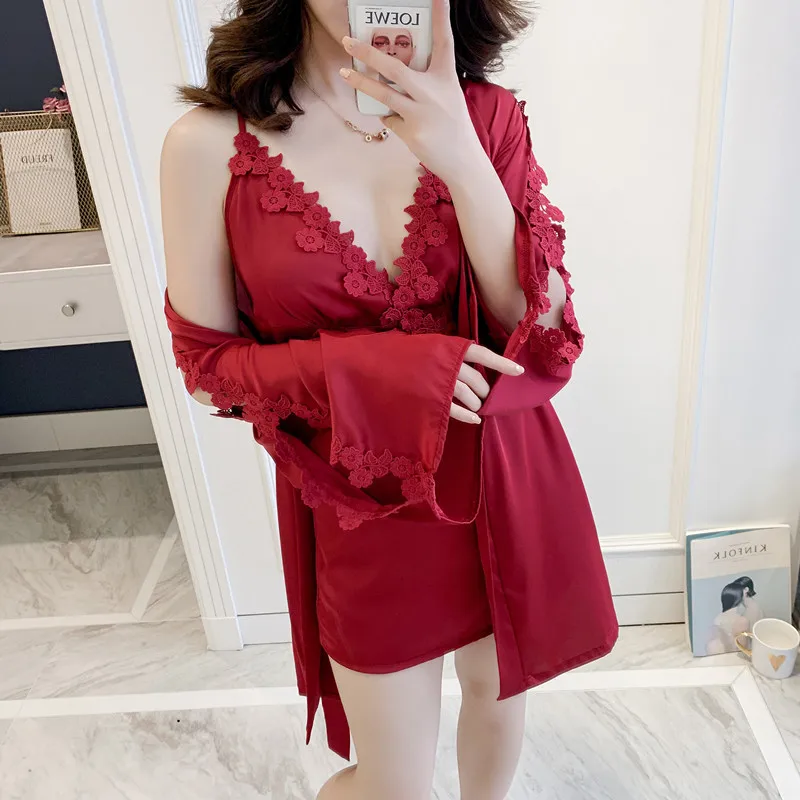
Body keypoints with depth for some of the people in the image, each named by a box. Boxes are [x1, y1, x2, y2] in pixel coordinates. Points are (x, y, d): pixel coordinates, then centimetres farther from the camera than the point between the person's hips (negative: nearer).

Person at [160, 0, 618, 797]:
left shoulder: (485, 116, -5)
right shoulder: (209, 143, -11)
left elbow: (543, 329, -12)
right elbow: (206, 368, -5)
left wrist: (462, 160, -25)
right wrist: (367, 367, -22)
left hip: (507, 476, 3)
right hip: (361, 503, -2)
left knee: (499, 683, 26)